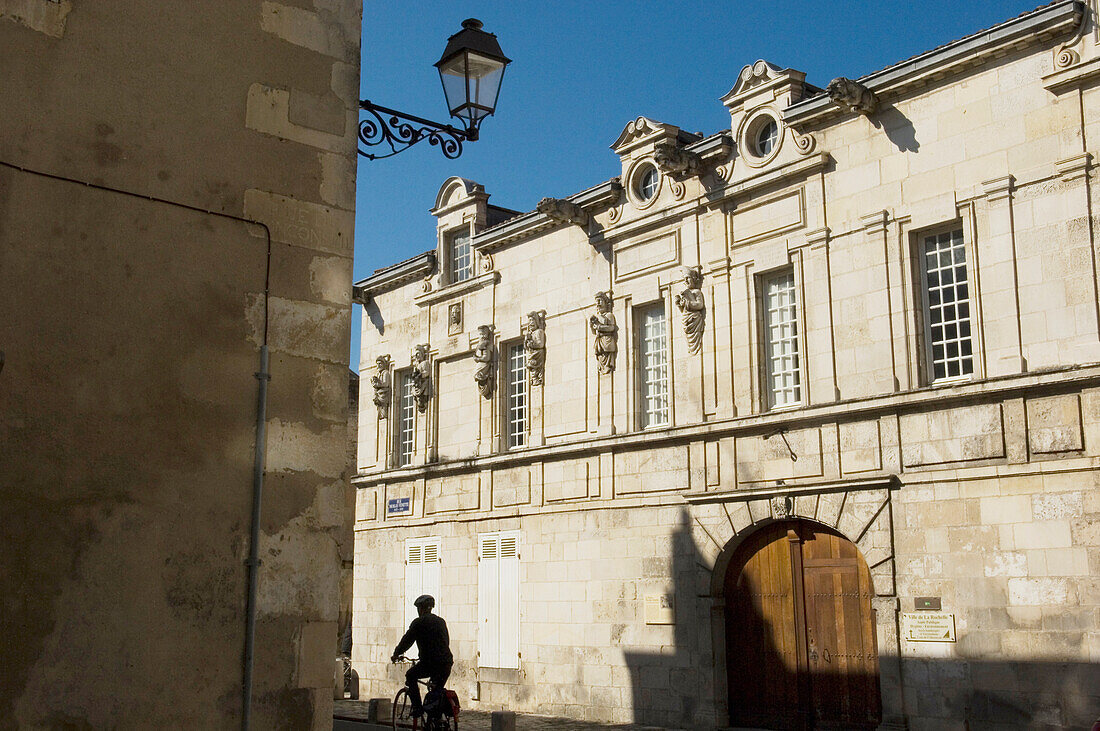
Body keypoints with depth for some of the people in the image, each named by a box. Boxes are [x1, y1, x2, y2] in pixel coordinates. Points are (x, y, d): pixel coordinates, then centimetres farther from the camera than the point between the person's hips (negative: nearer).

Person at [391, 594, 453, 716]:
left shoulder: (419, 622, 0)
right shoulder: (441, 621, 18)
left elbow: (407, 640, 2)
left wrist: (396, 654, 17)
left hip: (429, 663, -6)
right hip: (446, 663, 6)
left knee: (410, 676, 18)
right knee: (438, 689, 26)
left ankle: (417, 707, 9)